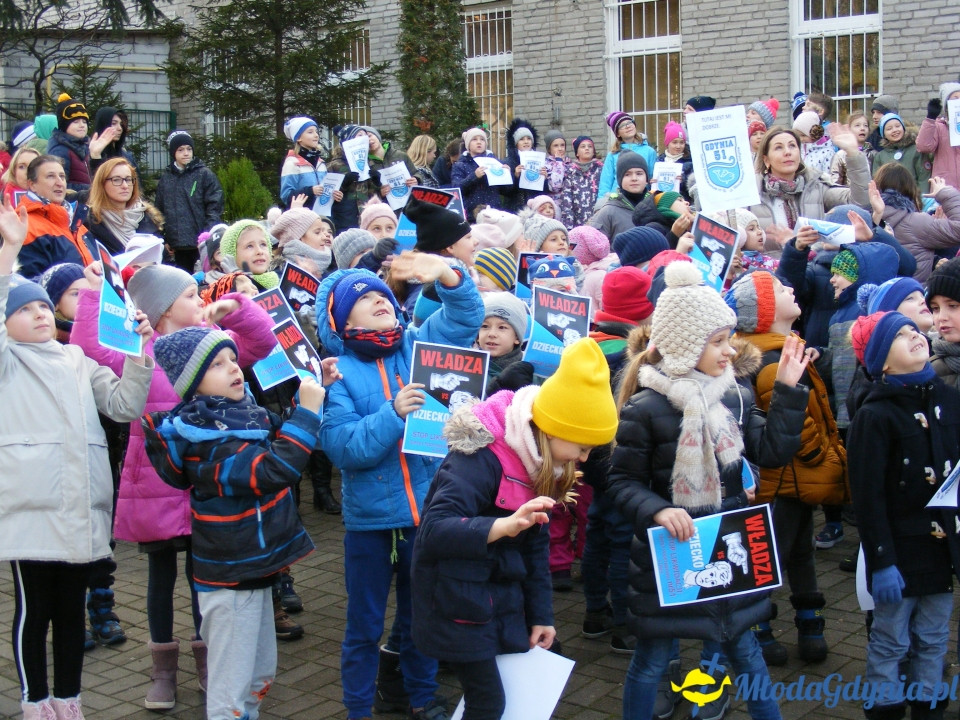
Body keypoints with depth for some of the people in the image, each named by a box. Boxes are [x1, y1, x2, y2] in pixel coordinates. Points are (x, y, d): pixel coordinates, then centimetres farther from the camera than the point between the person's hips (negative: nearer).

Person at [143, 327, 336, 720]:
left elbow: (283, 437, 19)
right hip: (230, 579, -9)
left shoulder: (243, 410, 2)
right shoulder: (204, 438, -23)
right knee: (231, 687, 0)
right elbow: (272, 471, -35)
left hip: (254, 567, 9)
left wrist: (317, 389, 5)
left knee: (261, 673, 21)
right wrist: (306, 410, -31)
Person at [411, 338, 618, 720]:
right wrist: (503, 526, -48)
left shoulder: (542, 462, 1)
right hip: (458, 599, -8)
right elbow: (433, 531, -35)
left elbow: (535, 543, 8)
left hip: (503, 597, 8)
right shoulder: (481, 459, -26)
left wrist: (541, 614, 7)